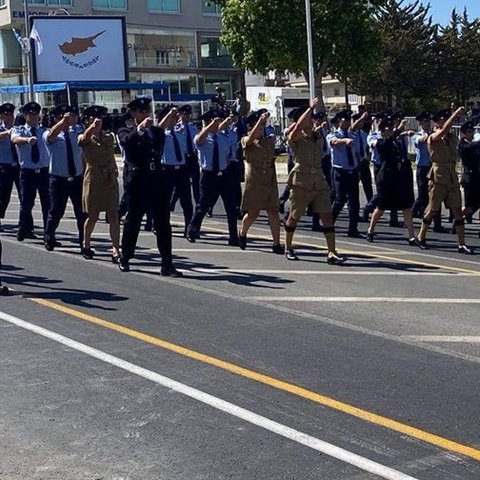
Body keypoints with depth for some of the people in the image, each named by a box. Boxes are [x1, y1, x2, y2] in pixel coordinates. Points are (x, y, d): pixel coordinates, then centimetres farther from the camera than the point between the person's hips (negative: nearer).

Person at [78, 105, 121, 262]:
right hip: (93, 179, -3)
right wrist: (93, 126, -47)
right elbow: (85, 138, -28)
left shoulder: (109, 136, 10)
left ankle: (116, 249, -8)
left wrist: (114, 172, 9)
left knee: (113, 216, -6)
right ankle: (86, 245, 28)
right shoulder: (84, 138, -2)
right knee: (92, 216, 7)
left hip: (110, 179, 3)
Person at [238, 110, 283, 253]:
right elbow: (251, 137, -24)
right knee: (253, 213, 2)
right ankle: (242, 233, 32)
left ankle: (276, 244, -2)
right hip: (254, 181, -4)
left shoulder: (269, 140, 12)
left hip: (270, 181, 4)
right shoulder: (246, 141, -4)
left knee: (273, 212, -3)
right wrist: (261, 119, -35)